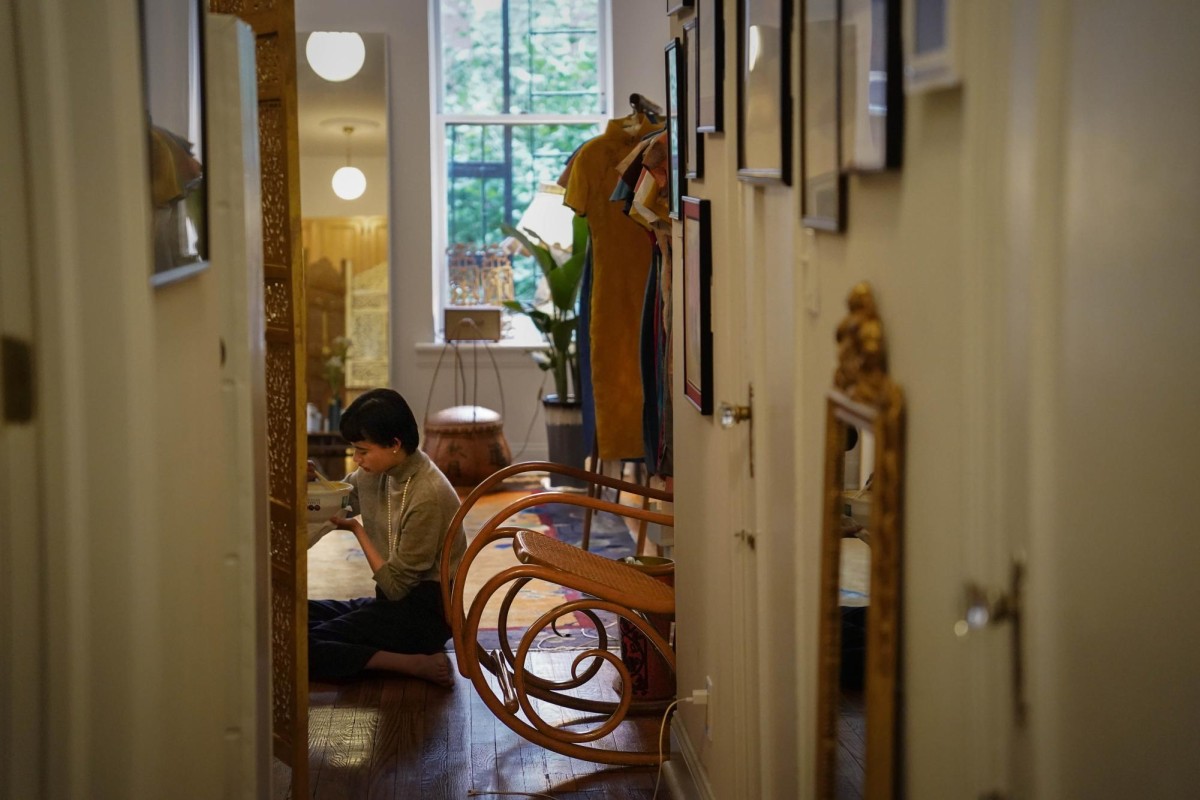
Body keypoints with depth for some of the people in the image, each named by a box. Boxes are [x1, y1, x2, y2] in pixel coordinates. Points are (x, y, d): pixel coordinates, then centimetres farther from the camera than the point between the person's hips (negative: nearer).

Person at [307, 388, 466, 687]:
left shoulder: (427, 496, -22)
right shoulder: (379, 471, 2)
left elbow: (395, 584, -17)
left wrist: (356, 529, -9)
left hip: (426, 612, -9)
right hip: (394, 600, 9)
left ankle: (418, 664, -18)